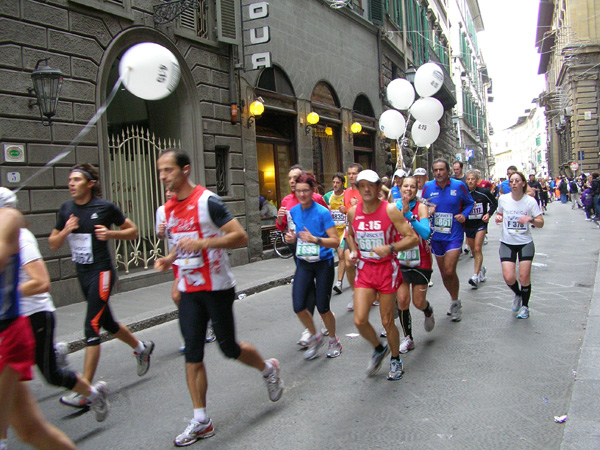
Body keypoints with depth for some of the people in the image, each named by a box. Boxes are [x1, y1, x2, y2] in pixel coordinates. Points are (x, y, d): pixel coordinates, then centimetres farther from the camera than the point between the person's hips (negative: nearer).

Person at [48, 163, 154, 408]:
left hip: (101, 272, -7)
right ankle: (141, 348, 45)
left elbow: (133, 230, 0)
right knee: (107, 323, 20)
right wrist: (65, 231, -11)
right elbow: (53, 244, 9)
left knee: (92, 327, -11)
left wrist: (110, 233, -16)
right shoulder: (66, 209, 5)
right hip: (82, 273, 7)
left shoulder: (105, 207, -9)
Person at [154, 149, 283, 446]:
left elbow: (240, 237, -18)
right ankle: (201, 422, 14)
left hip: (217, 288, -6)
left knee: (228, 348, 4)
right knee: (192, 354, 3)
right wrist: (168, 259, 4)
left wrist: (203, 243, -28)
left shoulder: (207, 201, -14)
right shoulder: (169, 209, 9)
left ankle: (269, 369, 35)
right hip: (189, 291, 6)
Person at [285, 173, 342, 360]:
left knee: (322, 308, 1)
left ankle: (334, 341, 29)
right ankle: (315, 337, 22)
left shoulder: (322, 212, -15)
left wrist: (314, 239, -30)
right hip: (303, 263, 5)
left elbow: (336, 241, -17)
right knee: (298, 307, -6)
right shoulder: (294, 211, 2)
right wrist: (292, 237, -3)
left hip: (323, 263, -4)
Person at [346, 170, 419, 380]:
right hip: (364, 269, 3)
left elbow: (413, 238, -13)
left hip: (387, 269, -3)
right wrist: (353, 251, 2)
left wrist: (390, 248, -28)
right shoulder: (353, 212, -1)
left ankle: (395, 359, 32)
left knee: (387, 322, 5)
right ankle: (379, 349, 25)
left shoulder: (390, 210, -13)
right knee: (359, 320, -6)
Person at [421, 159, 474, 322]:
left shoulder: (459, 186, -5)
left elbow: (469, 203, 9)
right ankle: (455, 300, 35)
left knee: (449, 272, -13)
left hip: (454, 236, -3)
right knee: (444, 273, 13)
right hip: (436, 236, 3)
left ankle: (456, 303, 10)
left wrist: (464, 214, -10)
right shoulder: (428, 187, -2)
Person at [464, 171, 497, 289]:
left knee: (477, 249, -15)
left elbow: (494, 203, 7)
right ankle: (481, 268, 40)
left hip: (481, 223, -3)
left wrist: (489, 214, -8)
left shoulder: (484, 192, -8)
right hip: (468, 225, 3)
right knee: (473, 251, 13)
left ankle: (476, 276, -18)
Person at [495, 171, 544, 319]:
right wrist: (498, 217, -7)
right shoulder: (503, 199, -3)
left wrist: (530, 219, -27)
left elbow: (541, 223, -7)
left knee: (524, 277, -6)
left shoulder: (530, 201, -7)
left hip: (525, 243, -1)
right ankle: (517, 294, 26)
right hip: (507, 243, 1)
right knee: (508, 277, -9)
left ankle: (525, 306, 20)